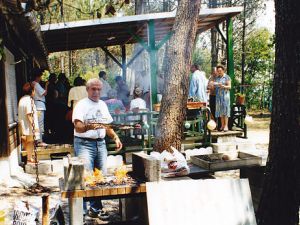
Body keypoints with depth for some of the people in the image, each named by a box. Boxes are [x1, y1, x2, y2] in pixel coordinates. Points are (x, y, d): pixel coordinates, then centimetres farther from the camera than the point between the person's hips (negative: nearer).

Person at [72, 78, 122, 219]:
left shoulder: (103, 105, 15)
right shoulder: (81, 105, -6)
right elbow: (78, 127, -19)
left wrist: (115, 137, 9)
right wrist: (89, 126, -38)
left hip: (100, 143, 7)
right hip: (84, 144, -7)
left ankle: (96, 208, 17)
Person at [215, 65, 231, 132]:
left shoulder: (227, 77, -1)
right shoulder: (217, 78, 15)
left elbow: (229, 86, -6)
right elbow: (215, 86, 19)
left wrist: (223, 86, -22)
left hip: (225, 95, -5)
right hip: (218, 95, 5)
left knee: (225, 109, -8)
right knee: (220, 110, 3)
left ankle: (226, 125, -9)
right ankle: (222, 125, 7)